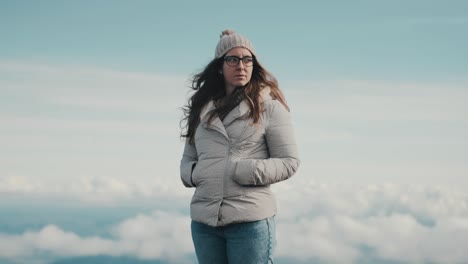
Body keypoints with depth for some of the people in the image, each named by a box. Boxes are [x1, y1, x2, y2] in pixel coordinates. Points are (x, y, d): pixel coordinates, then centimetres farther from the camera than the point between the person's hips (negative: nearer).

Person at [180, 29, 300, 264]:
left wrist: (247, 171, -14)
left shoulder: (268, 105, 0)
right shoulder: (202, 108, 13)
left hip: (250, 220, -4)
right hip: (204, 220, 5)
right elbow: (188, 158, 21)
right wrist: (192, 173, -2)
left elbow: (289, 161, -1)